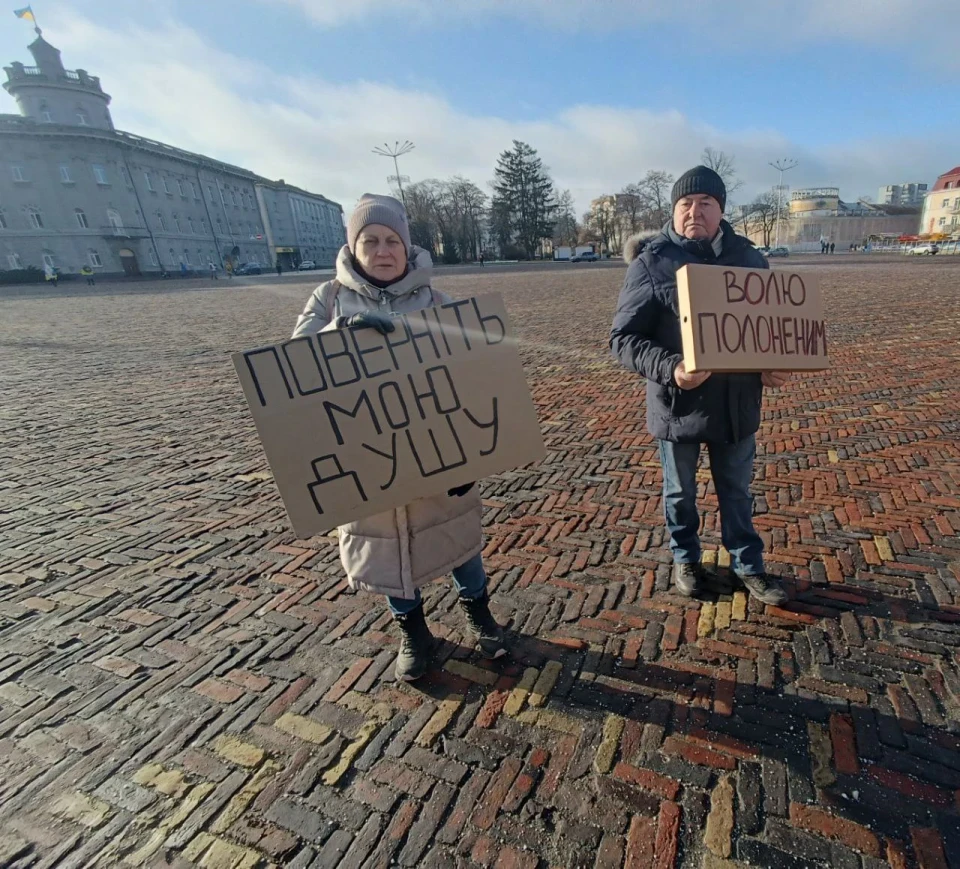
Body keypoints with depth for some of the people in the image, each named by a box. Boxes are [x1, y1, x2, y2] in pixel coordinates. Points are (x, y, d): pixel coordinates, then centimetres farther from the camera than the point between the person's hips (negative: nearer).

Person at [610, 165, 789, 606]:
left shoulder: (748, 257, 4)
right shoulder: (651, 263, -10)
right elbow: (623, 338, -13)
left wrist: (774, 366, -6)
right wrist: (669, 368, -29)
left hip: (736, 402, 4)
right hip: (677, 403, -3)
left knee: (737, 491, 19)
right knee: (680, 492, 16)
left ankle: (748, 565, 39)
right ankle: (685, 558, 40)